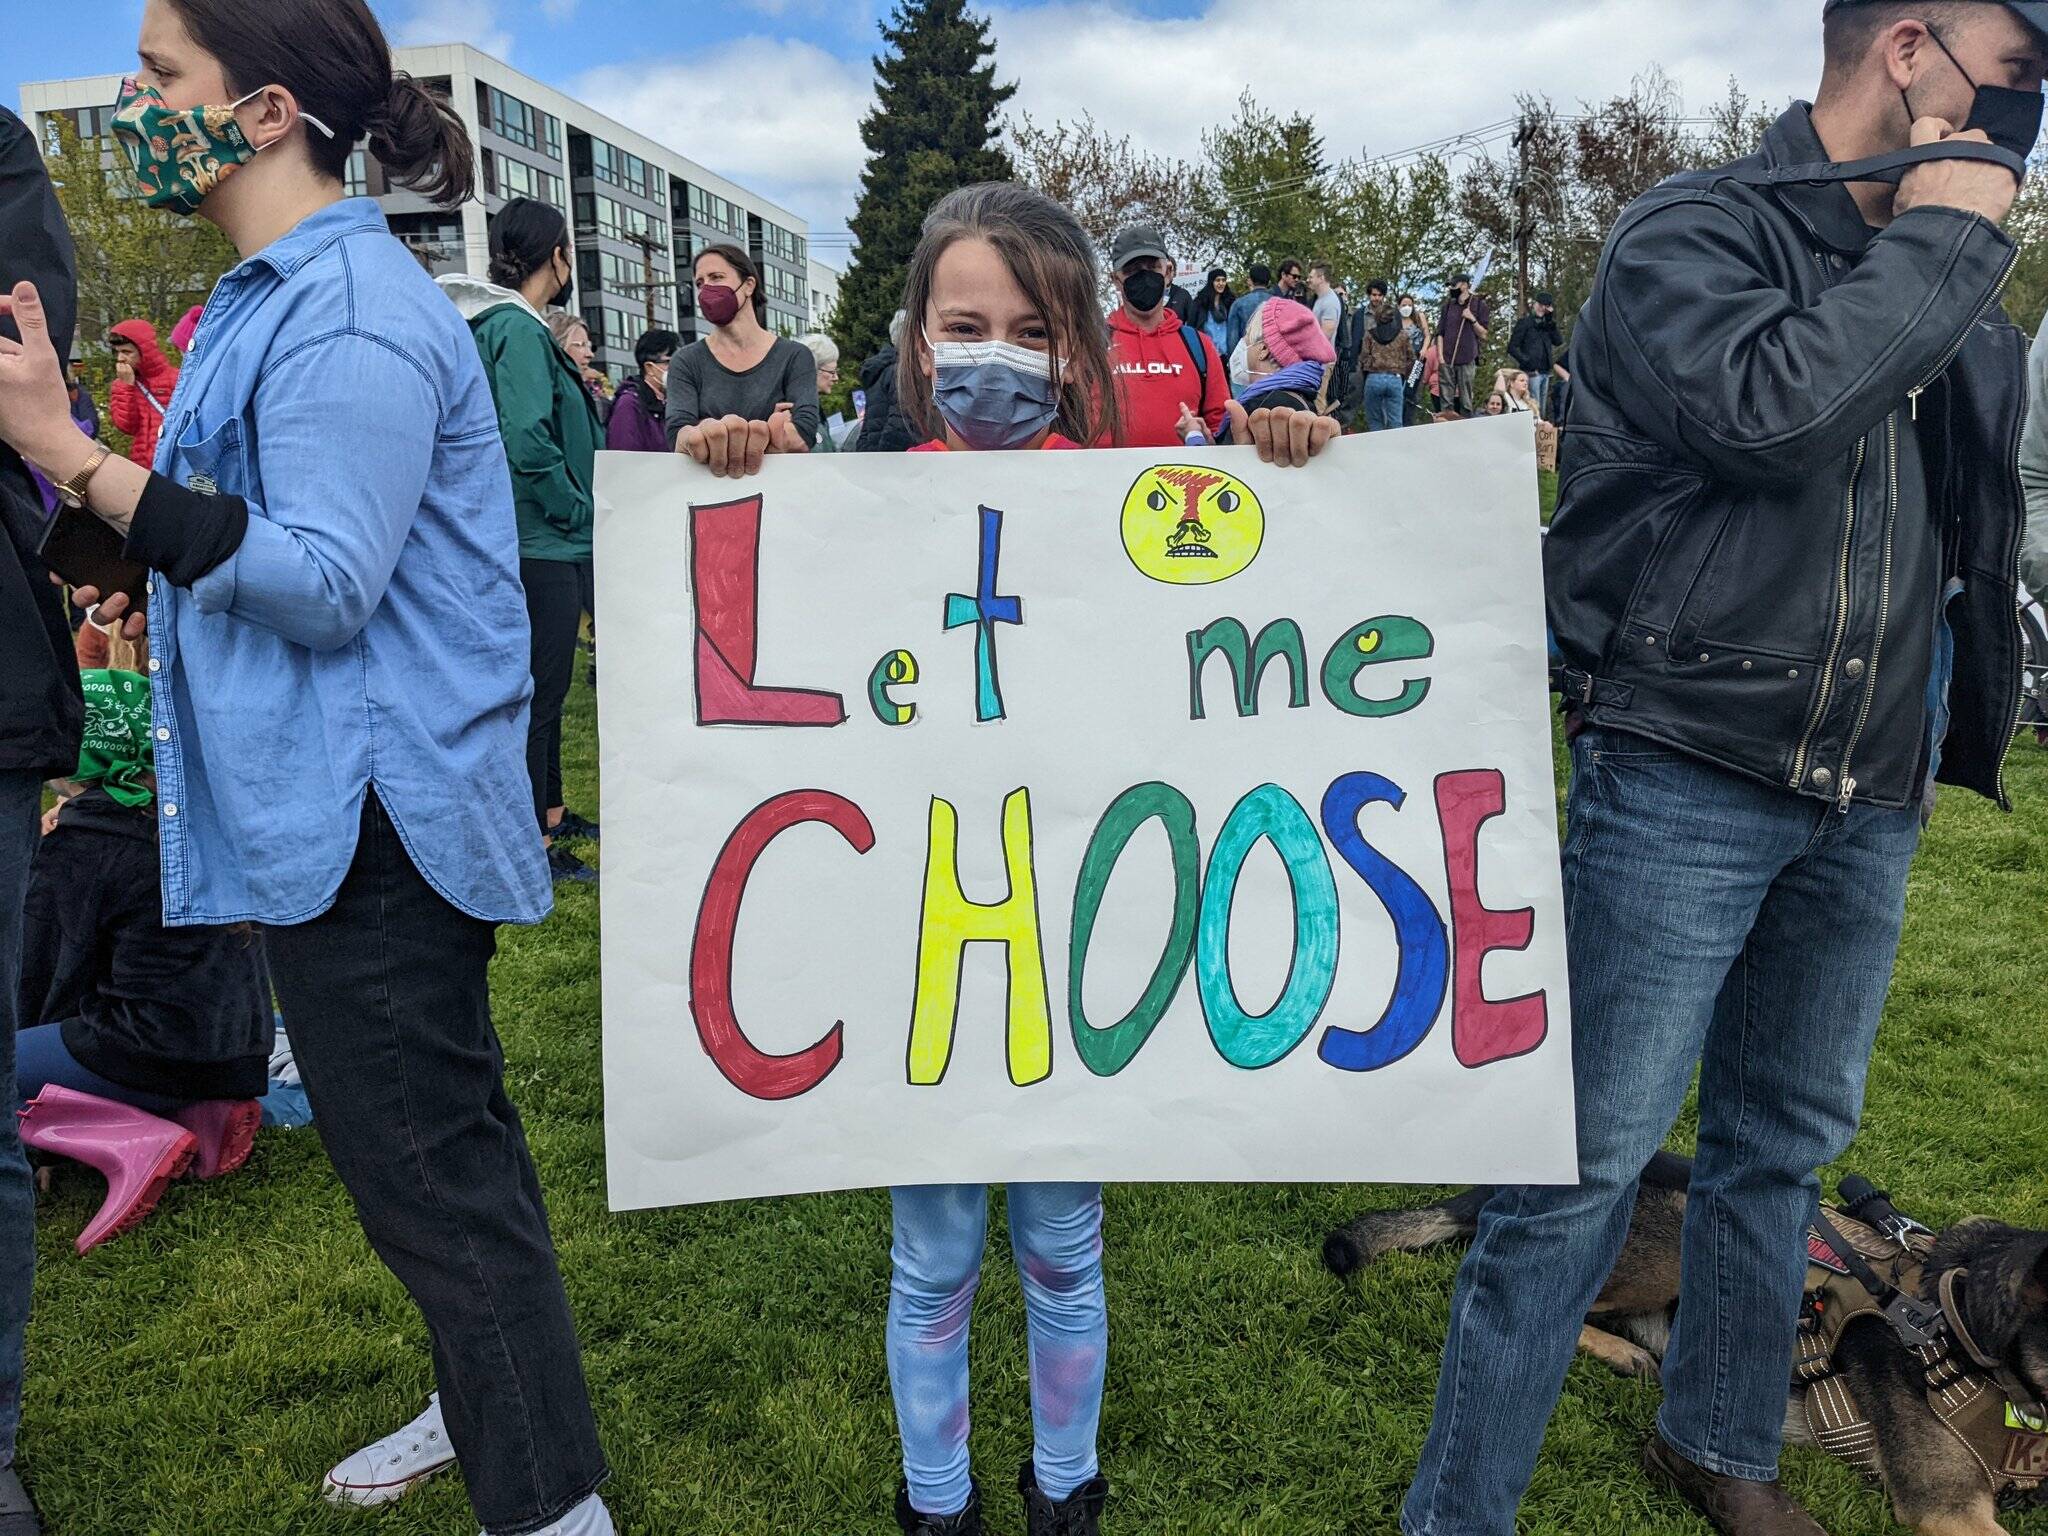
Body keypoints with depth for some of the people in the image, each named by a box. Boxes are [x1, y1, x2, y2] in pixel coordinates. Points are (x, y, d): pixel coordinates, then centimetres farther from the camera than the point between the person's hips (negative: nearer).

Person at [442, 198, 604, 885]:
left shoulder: (513, 325, 14)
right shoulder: (518, 328, -16)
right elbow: (529, 443, -26)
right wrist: (578, 512, -17)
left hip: (543, 543, 10)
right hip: (539, 544, -10)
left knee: (546, 685, 19)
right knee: (539, 691, -3)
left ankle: (550, 814, 32)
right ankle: (532, 846, 6)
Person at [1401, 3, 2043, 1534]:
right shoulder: (1696, 231, -6)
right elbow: (1767, 408, -25)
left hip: (1868, 794, 8)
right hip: (1691, 779, -7)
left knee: (1786, 1142, 18)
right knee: (1593, 1158, -4)